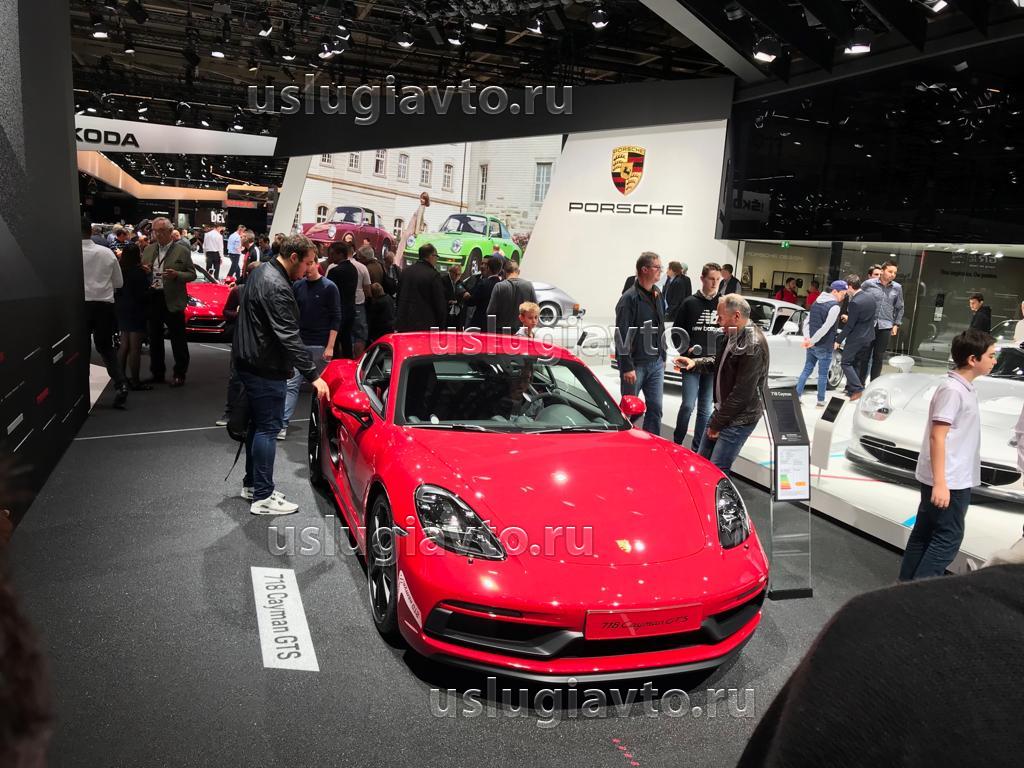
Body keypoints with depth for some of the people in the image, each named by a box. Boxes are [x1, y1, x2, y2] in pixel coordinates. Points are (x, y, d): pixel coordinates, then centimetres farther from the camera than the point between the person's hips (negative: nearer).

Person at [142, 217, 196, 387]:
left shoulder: (182, 251, -3)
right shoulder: (148, 250, 11)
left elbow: (192, 275, -3)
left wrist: (176, 275, -21)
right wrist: (143, 271, -5)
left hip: (172, 300, -5)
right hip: (152, 298, 5)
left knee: (178, 340, 2)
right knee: (154, 339, 12)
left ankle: (179, 374, 11)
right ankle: (157, 373, 23)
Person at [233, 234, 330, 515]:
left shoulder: (261, 272, 11)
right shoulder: (277, 287, -23)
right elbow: (289, 336, -28)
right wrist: (313, 375, -28)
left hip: (249, 361, 11)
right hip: (266, 369, -11)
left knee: (258, 424, 19)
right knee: (268, 429, -4)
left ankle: (251, 483, 30)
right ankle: (263, 497, 2)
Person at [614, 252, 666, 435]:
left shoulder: (657, 295, 10)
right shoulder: (629, 298, -14)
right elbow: (622, 336, -17)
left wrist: (662, 357, 16)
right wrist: (627, 367, -20)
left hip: (656, 363, 7)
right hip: (635, 364, -7)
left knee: (655, 408, 9)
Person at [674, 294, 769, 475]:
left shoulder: (753, 345, -24)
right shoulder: (731, 335, 3)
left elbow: (742, 393, -23)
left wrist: (717, 423, -15)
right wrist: (694, 363, 3)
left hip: (739, 419, -9)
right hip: (723, 410, 9)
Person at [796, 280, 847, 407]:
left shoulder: (816, 302, 10)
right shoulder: (835, 306, -15)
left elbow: (806, 321, 7)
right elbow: (826, 328, -22)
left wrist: (807, 338, -3)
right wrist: (811, 341, -18)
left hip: (812, 345, 7)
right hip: (824, 347, -7)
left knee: (807, 370, 13)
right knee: (823, 374, 4)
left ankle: (797, 395, 12)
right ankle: (821, 400, 11)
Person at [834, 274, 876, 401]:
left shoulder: (854, 302, -22)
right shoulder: (871, 297, 4)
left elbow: (849, 325, -19)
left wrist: (838, 340, -11)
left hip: (856, 338, -8)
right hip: (869, 337, 8)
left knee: (846, 363, 1)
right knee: (854, 362, 18)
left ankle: (858, 389, -7)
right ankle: (851, 388, 23)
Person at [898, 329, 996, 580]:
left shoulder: (966, 388, 11)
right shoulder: (952, 390, -18)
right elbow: (937, 437, -21)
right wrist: (940, 483, -25)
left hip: (956, 478, 9)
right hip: (948, 481, -9)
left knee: (925, 534, 14)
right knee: (948, 539, -4)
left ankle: (907, 586, 23)